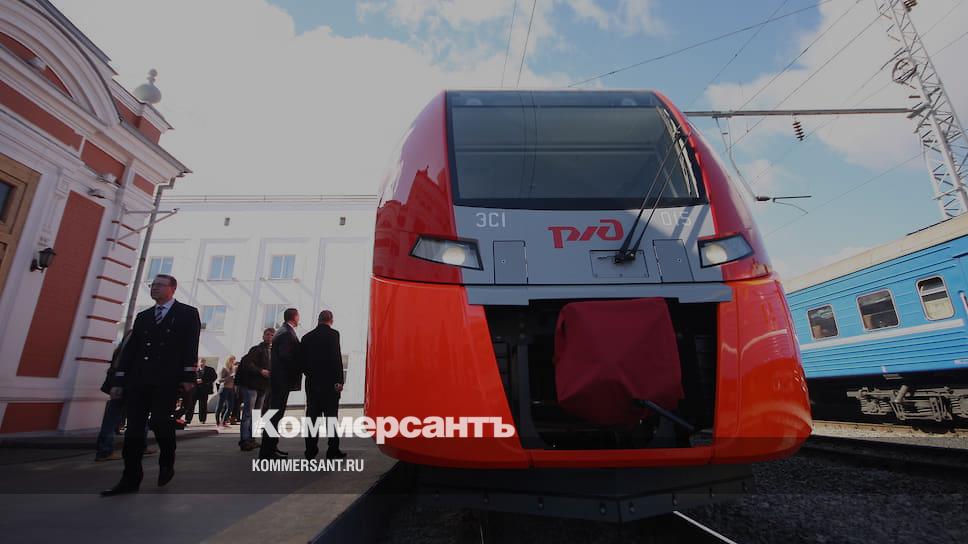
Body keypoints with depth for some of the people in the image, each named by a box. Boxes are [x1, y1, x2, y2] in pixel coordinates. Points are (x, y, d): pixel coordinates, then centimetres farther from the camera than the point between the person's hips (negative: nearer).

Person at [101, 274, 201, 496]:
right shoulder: (142, 316, 20)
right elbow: (130, 348, 16)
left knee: (160, 422, -10)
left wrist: (188, 377, -12)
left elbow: (191, 347, -4)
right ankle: (131, 479, 9)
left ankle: (167, 464, 14)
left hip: (167, 379, -5)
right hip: (138, 379, 5)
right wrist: (119, 380, 9)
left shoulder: (188, 313, 5)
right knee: (134, 428, 3)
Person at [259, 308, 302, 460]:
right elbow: (285, 356, -22)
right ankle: (267, 451, -2)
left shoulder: (282, 332, 16)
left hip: (278, 379, 10)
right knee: (276, 414, -6)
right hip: (282, 379, -10)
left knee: (276, 414, 15)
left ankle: (271, 447, 24)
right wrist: (297, 372, -9)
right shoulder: (287, 333, -15)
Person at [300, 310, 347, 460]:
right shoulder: (333, 334, -8)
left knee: (312, 416, 10)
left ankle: (311, 450, 14)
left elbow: (302, 361, 9)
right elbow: (336, 358, -15)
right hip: (329, 382, -5)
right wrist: (339, 380, -14)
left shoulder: (307, 337, 9)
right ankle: (333, 450, 7)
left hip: (312, 383, 5)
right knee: (331, 416, 3)